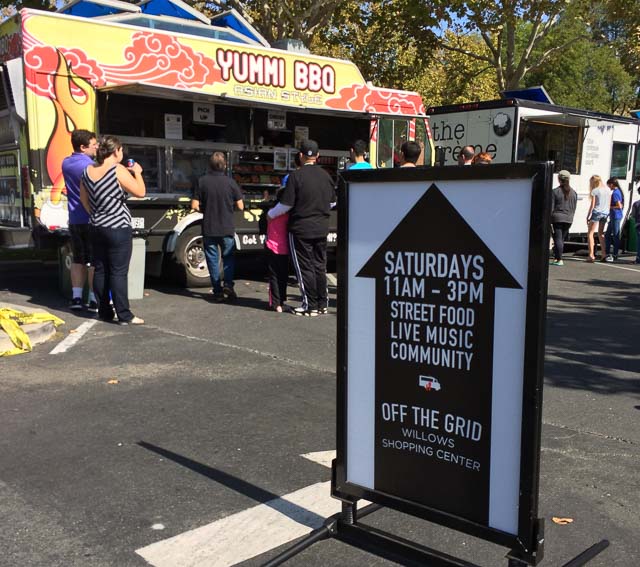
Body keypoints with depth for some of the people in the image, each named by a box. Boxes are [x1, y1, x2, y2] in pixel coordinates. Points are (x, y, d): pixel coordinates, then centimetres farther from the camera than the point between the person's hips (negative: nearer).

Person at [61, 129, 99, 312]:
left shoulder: (66, 163, 7)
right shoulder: (89, 166, -18)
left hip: (74, 220, 8)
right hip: (91, 220, -8)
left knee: (78, 259, 15)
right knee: (95, 261, -2)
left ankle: (76, 297, 15)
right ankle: (94, 300, 0)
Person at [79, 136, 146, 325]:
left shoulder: (88, 171, 6)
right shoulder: (118, 170, -15)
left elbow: (84, 199, 14)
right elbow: (140, 192, -14)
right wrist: (137, 172, 1)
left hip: (97, 229, 7)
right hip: (118, 229, -7)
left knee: (100, 270, 12)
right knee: (119, 272, -5)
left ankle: (104, 311, 18)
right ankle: (124, 315, -2)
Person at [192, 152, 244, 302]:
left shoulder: (202, 181, -7)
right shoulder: (230, 182, -8)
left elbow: (195, 205, -8)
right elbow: (240, 206, -4)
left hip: (209, 228, 0)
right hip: (227, 228, 0)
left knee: (212, 259, 9)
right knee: (229, 257, 16)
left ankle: (217, 291, 8)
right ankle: (228, 284, 0)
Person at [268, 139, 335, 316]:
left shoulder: (296, 176, -14)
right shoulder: (326, 176, 3)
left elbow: (286, 204, -13)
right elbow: (332, 202, 14)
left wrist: (271, 214, 4)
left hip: (301, 228, -5)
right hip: (321, 228, 5)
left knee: (305, 268, 2)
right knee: (320, 266, 13)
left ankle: (310, 306, 5)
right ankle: (323, 304, 18)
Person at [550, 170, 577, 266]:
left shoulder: (555, 192, -6)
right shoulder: (573, 193, 7)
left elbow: (551, 208, -8)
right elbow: (574, 208, 11)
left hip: (557, 218, -4)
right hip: (568, 219, 5)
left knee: (558, 239, -2)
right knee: (562, 239, 12)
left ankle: (559, 260, -6)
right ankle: (556, 258, 16)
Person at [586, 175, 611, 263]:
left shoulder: (595, 191, -9)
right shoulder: (608, 190, 9)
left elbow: (592, 205, -10)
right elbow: (609, 203, 11)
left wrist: (588, 216, -5)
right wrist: (607, 212, 16)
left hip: (597, 212, -6)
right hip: (605, 213, 6)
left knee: (590, 234, -1)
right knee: (601, 233, 20)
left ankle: (591, 255, -12)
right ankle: (603, 254, 17)